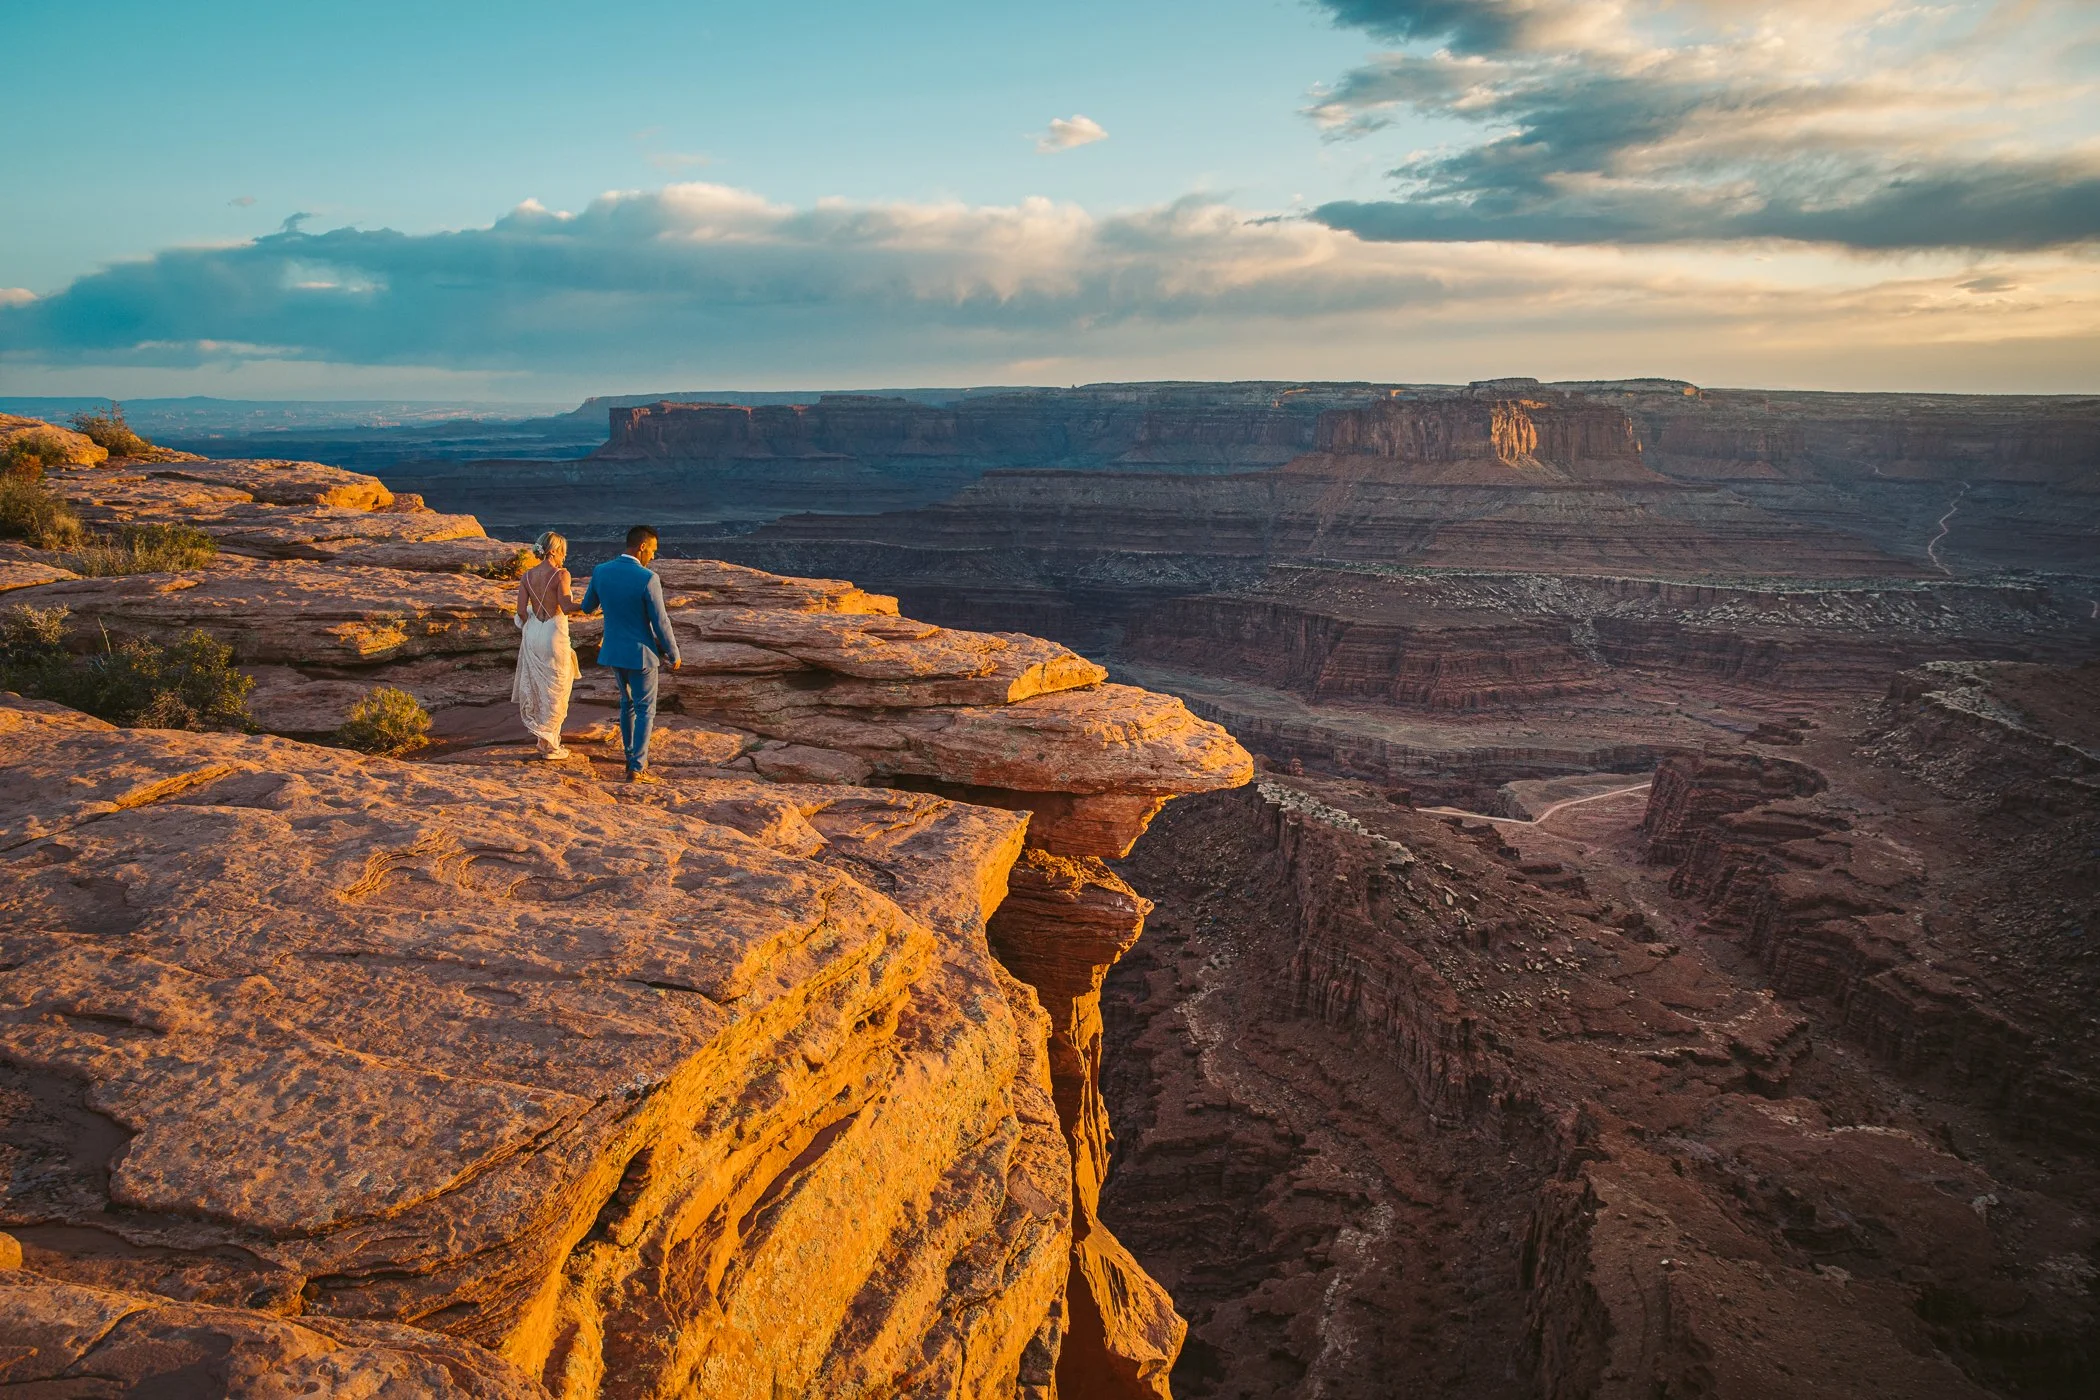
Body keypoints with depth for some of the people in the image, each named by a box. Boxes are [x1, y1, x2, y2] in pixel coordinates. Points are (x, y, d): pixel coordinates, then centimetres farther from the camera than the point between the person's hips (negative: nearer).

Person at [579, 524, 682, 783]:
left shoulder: (601, 572, -5)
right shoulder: (648, 579, -22)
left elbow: (587, 607, 11)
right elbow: (660, 623, -17)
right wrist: (673, 654, -3)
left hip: (614, 650, 6)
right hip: (640, 653, -6)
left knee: (628, 703, 24)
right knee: (645, 710, 6)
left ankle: (632, 758, 31)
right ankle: (637, 769, 5)